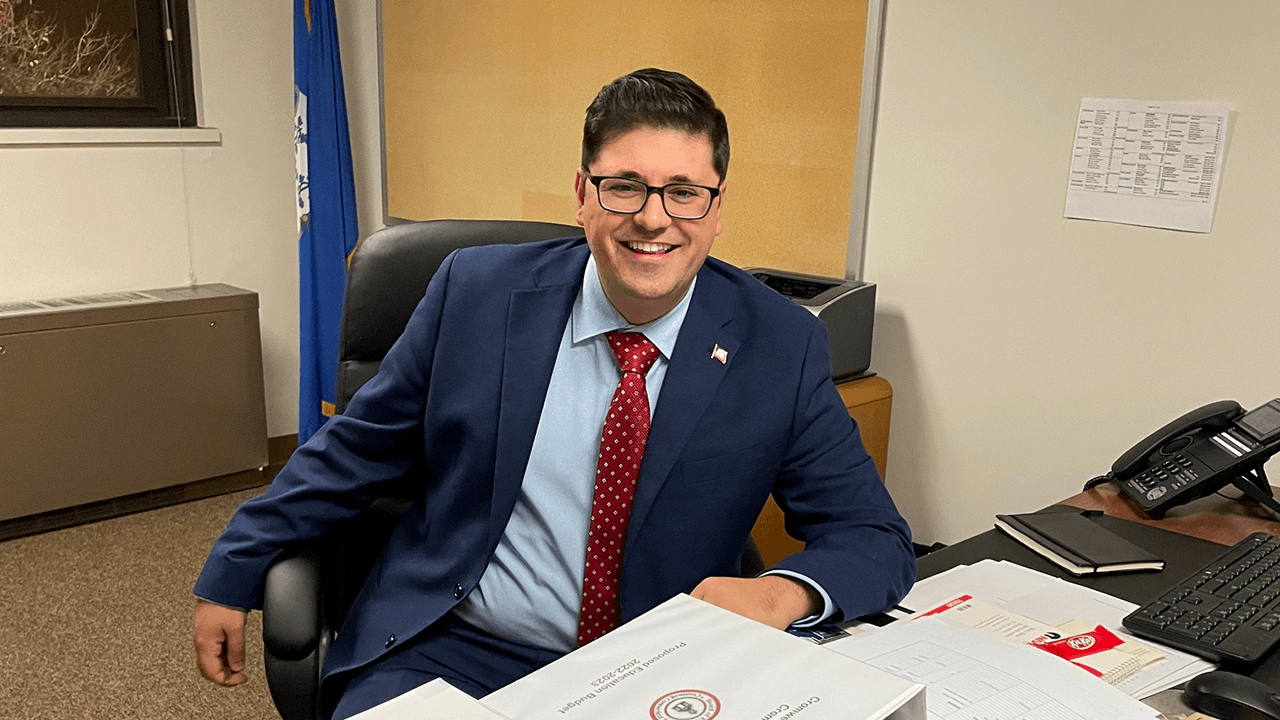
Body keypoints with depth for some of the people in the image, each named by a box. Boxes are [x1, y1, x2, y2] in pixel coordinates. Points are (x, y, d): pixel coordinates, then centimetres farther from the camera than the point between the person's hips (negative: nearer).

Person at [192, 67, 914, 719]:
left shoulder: (782, 347, -7)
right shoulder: (476, 290, -5)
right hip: (448, 652, 0)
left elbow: (879, 538, -5)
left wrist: (783, 591, -25)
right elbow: (354, 449, 5)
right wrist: (233, 574, 7)